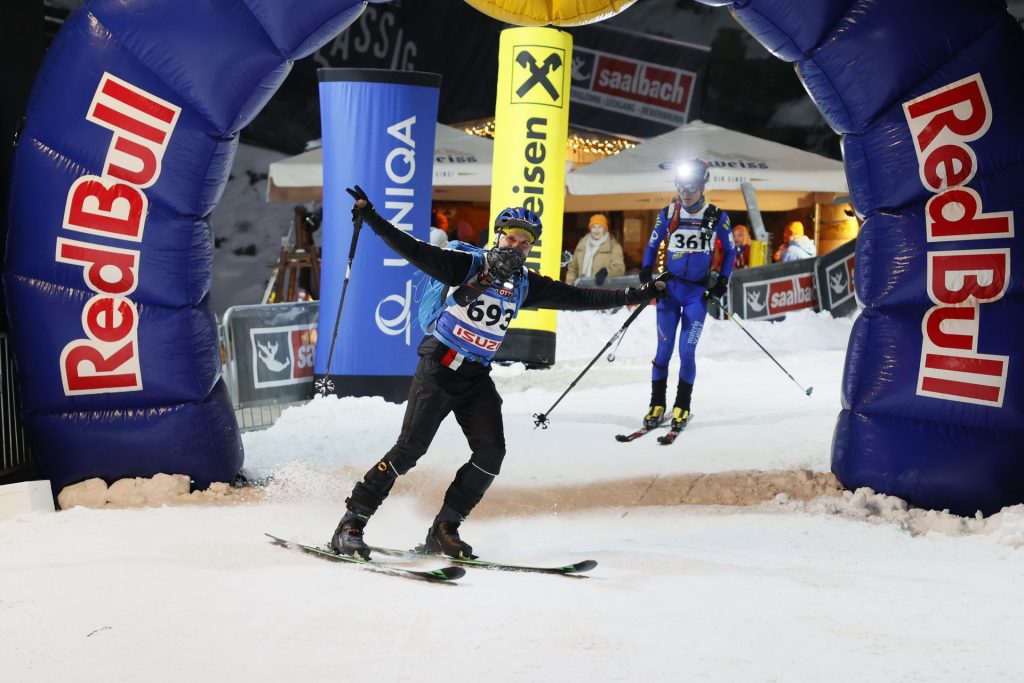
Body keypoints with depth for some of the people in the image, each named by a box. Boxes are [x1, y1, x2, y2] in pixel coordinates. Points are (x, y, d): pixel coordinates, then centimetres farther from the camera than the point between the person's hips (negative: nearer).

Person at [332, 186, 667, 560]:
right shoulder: (464, 264, -7)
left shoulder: (525, 284, 9)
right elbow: (413, 250, -16)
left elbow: (578, 297, 15)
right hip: (438, 366, -6)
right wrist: (371, 217, -30)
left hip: (477, 378, 6)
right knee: (411, 447, -14)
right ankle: (352, 522, -8)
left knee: (491, 454, -7)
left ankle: (444, 530, 5)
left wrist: (636, 295, 15)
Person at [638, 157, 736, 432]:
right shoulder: (667, 215, 1)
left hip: (698, 292, -1)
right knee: (664, 349, -1)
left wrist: (722, 281, -2)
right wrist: (646, 277, -1)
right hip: (669, 288, 1)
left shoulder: (717, 217, -2)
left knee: (686, 351, -7)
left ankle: (682, 407, 6)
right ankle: (657, 406, 9)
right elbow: (652, 247, 12)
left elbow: (730, 251, 8)